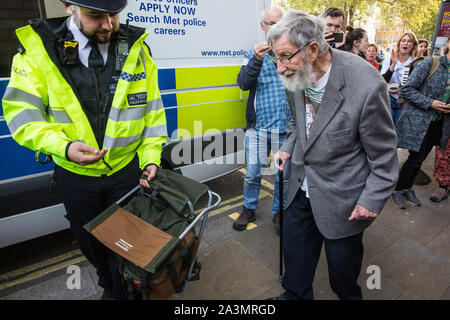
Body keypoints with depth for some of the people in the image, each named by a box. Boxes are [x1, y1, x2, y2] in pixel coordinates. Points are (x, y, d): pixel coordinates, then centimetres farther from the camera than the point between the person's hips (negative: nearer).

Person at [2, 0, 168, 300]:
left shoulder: (135, 48, -6)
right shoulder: (38, 48, -9)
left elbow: (152, 109, -2)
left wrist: (151, 157, -8)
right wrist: (63, 147, -28)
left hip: (126, 170, 0)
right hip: (75, 174, 1)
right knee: (90, 241, 22)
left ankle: (120, 292, 42)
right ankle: (109, 285, 53)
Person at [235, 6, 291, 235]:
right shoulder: (253, 54, 6)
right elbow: (243, 83, -9)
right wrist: (256, 60, -25)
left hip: (286, 126, 1)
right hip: (258, 124, 0)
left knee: (284, 174, 10)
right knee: (252, 173, 7)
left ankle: (278, 212, 31)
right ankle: (249, 210, 29)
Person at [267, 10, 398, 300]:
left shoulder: (366, 86, -27)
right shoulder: (298, 75, -8)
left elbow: (384, 154, -14)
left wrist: (372, 200, -11)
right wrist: (288, 148, 0)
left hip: (342, 196, -5)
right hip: (303, 186, 6)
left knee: (342, 260, 16)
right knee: (295, 246, 20)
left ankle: (348, 294, 51)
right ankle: (296, 295, 48)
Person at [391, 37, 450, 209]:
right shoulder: (430, 63, -11)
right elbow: (407, 90, -14)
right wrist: (429, 103, -19)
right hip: (418, 120, -6)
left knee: (421, 157, 14)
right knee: (416, 158, -2)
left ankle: (407, 187, 33)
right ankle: (398, 190, 18)